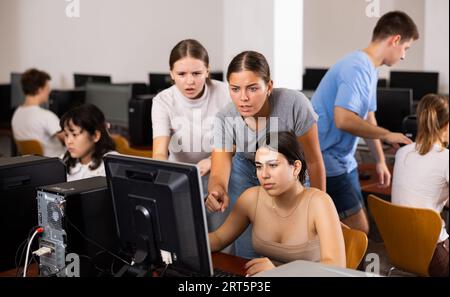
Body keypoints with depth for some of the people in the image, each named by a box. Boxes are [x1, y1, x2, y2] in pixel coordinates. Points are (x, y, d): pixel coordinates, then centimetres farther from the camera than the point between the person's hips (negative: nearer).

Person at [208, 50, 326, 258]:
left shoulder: (294, 104, -33)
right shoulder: (225, 120, -26)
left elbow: (314, 161, -22)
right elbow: (219, 173, -31)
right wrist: (217, 192, -55)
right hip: (246, 172, 1)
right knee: (246, 248, 1)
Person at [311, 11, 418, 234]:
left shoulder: (369, 70, 12)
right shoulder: (357, 68, -20)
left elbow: (367, 119, 20)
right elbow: (343, 120, -30)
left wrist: (380, 161, 20)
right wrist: (387, 135, -18)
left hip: (344, 160, 10)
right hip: (326, 161, -10)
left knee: (358, 227, 13)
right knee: (358, 231, -9)